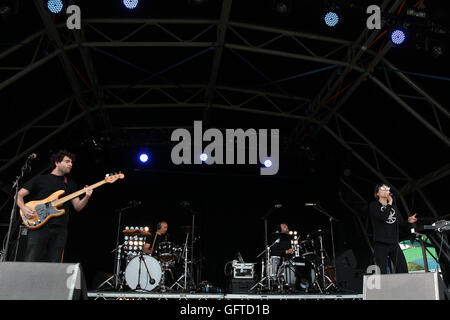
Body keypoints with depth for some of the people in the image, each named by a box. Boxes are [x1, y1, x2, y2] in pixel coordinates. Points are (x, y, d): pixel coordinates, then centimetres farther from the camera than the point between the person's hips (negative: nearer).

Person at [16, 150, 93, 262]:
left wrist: (87, 197, -6)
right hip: (39, 227, -3)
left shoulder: (70, 183, 20)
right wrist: (24, 209, -13)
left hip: (60, 230, 3)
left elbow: (77, 207, 14)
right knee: (31, 263, -9)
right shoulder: (40, 179, 9)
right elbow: (19, 195, 7)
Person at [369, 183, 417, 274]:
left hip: (394, 243, 5)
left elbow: (400, 224, 17)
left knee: (403, 270, -3)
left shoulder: (393, 206, 19)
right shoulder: (373, 205, 1)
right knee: (382, 273, -7)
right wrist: (389, 203, -7)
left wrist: (408, 221, -3)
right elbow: (383, 217, -18)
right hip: (380, 243, -5)